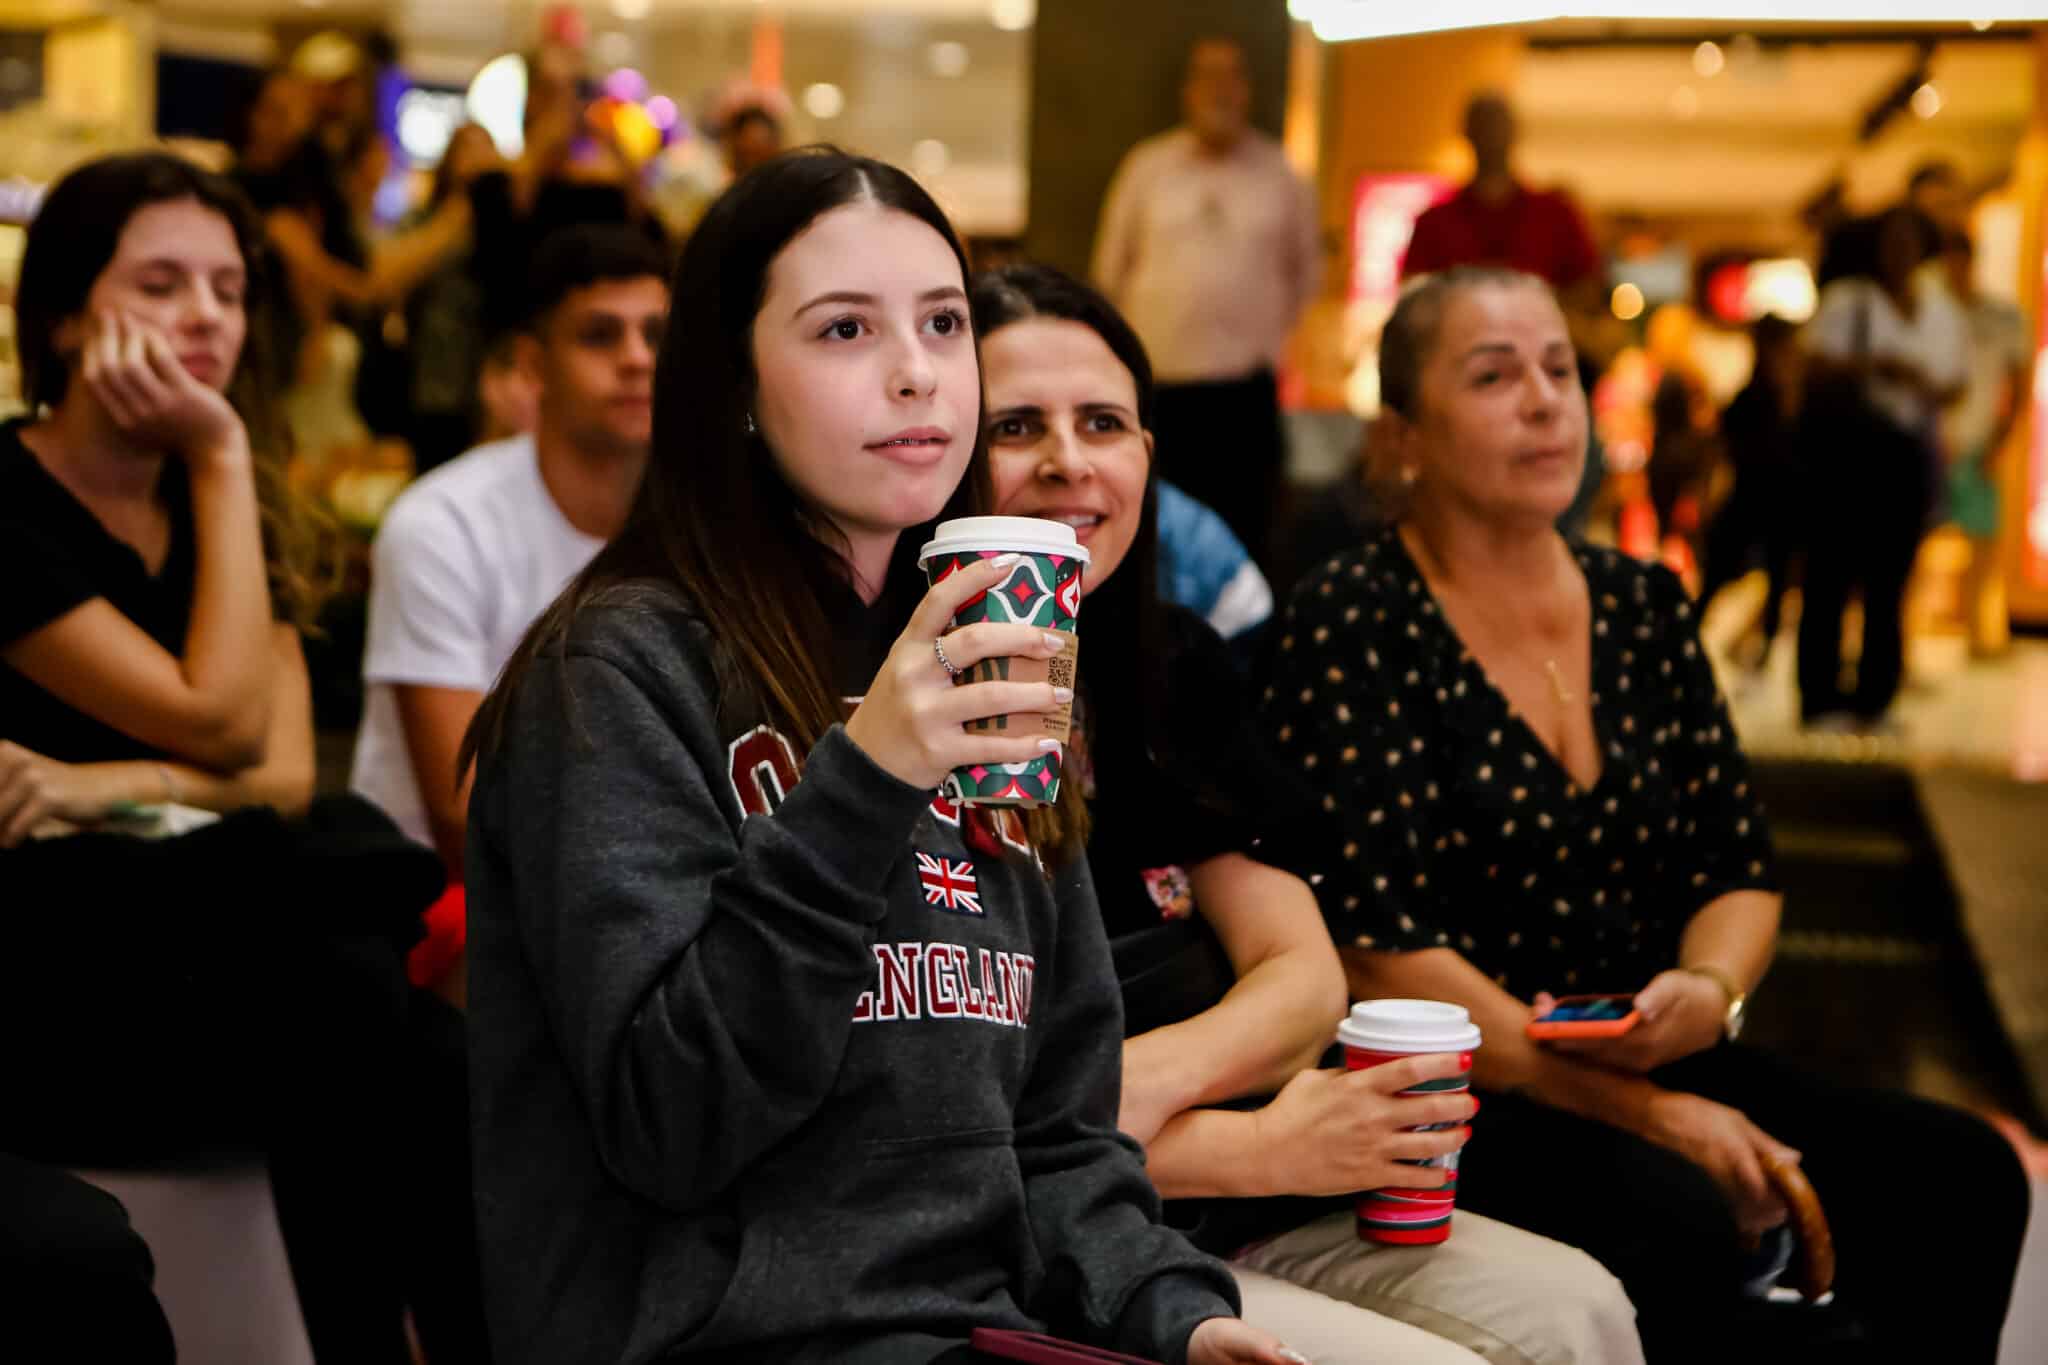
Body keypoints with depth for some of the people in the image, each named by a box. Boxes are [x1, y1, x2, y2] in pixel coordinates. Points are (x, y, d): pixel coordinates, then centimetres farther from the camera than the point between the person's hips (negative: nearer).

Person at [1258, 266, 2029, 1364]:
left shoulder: (1644, 607, 12)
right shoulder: (1352, 626, -7)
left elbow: (1739, 870, 16)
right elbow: (1379, 951, -14)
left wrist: (1710, 992, -9)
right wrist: (1645, 1112, -16)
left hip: (1661, 1068, 7)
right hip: (1445, 1108, -6)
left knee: (1965, 1177, -14)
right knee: (1686, 1231, -34)